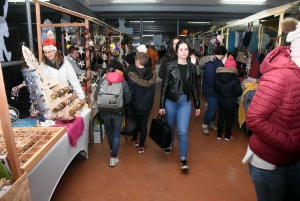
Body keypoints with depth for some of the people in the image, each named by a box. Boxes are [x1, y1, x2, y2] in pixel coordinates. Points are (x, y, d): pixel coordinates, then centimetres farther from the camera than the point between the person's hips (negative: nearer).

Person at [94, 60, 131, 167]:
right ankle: (113, 157, 11)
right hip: (118, 112, -2)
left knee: (109, 131, 23)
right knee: (117, 133, 12)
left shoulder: (102, 81, -8)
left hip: (105, 111, 2)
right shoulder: (123, 82, -10)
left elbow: (96, 97, -3)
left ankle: (112, 149, 47)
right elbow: (128, 99, -5)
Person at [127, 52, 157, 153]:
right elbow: (153, 91, 4)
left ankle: (134, 140, 41)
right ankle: (141, 146, 21)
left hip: (135, 105, -2)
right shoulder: (152, 75, -6)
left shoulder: (132, 76, -22)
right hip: (147, 105, 2)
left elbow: (130, 93, -17)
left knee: (135, 122, 20)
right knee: (143, 124, 11)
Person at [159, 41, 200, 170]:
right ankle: (169, 144, 48)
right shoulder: (170, 66, -7)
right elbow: (164, 86, -5)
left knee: (183, 131, -4)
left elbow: (194, 87, 7)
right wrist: (162, 105, -7)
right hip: (170, 101, 0)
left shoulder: (192, 67, 1)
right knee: (170, 127, 17)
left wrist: (197, 105, 8)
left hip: (185, 102, 1)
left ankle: (183, 159, 9)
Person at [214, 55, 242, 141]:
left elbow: (216, 89, 4)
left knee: (221, 117, 17)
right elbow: (239, 92, -15)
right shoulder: (235, 78, -18)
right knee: (230, 118, 12)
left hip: (221, 101, 4)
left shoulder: (218, 76, -6)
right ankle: (227, 136, 25)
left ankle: (219, 135, 26)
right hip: (231, 102, -4)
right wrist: (233, 93, 6)